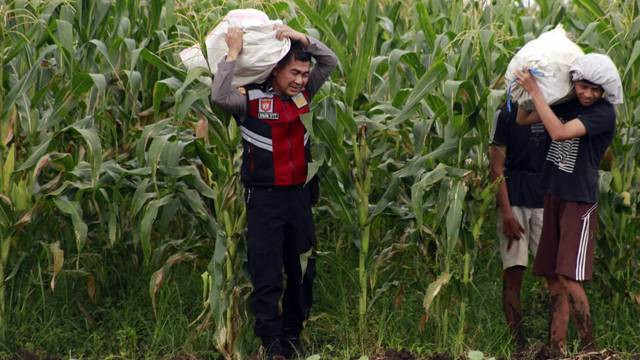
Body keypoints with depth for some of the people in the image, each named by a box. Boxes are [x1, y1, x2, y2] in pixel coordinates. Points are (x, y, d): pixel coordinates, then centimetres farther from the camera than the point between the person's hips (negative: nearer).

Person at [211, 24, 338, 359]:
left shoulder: (303, 94, 6)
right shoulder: (251, 98, -9)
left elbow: (330, 61, 4)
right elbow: (220, 96, -26)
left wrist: (300, 37, -8)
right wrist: (234, 52, -22)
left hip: (299, 194, 5)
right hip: (264, 197, -5)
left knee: (302, 269, 11)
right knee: (266, 275, -3)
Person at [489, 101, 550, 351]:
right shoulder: (506, 114, -1)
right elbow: (497, 166, -4)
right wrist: (506, 213, -12)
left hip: (547, 200, 3)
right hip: (514, 200, -3)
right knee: (513, 274, -3)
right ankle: (519, 344, 1)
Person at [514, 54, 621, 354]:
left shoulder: (604, 112, -13)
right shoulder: (566, 104, 8)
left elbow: (559, 132, -25)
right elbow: (522, 120, 14)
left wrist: (534, 90, -20)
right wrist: (524, 85, 2)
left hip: (580, 200, -7)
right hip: (554, 195, 7)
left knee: (568, 276, -14)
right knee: (552, 277, 7)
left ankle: (589, 347, -6)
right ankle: (557, 349, 12)